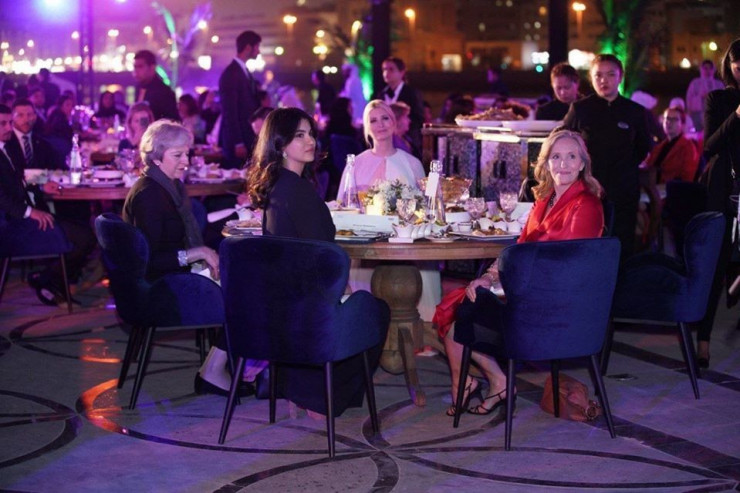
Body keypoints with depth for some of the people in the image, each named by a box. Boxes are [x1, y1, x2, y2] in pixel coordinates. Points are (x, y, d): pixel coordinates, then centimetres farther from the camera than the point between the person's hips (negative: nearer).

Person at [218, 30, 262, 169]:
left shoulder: (244, 71, 15)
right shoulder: (231, 74, -13)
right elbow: (230, 111, -17)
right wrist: (238, 143, -19)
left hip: (248, 138, 9)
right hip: (238, 140, -9)